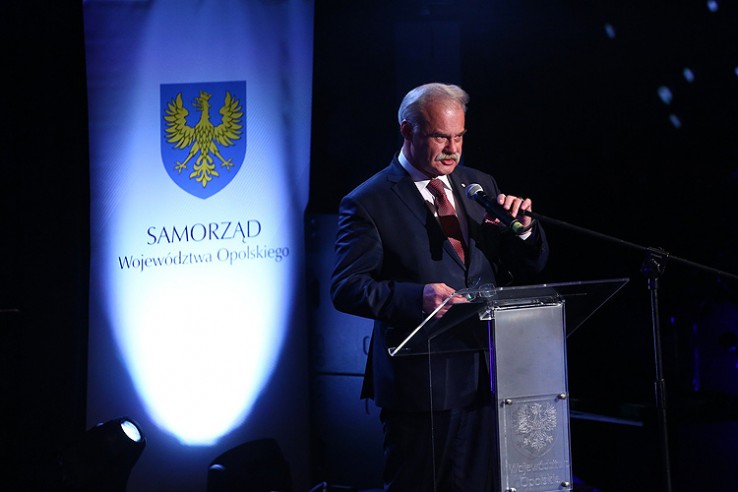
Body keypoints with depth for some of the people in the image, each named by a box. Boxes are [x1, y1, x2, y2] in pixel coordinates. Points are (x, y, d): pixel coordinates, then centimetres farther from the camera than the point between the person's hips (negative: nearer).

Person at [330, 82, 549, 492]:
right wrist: (417, 297, -27)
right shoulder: (368, 203, -5)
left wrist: (522, 228, -7)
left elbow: (529, 266, 16)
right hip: (420, 379, -5)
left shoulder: (479, 185, 12)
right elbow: (345, 288, -12)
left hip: (485, 377, 5)